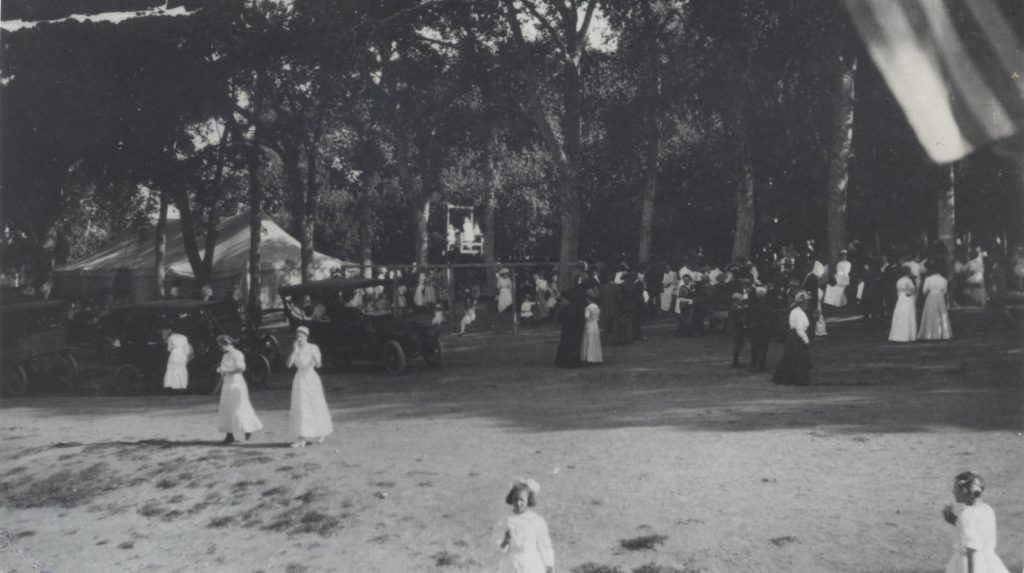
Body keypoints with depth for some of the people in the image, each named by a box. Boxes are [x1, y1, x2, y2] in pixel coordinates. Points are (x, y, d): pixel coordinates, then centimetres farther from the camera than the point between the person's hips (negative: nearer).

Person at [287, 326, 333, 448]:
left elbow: (318, 365, -16)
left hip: (311, 378, -3)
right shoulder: (295, 349, 3)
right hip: (299, 379, 3)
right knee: (300, 408, -1)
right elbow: (289, 364, -8)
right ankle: (302, 438, -1)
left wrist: (315, 358, -37)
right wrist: (295, 351, -17)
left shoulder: (313, 348, -8)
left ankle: (321, 433, 27)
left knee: (316, 406, 5)